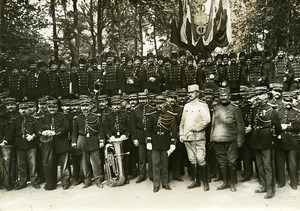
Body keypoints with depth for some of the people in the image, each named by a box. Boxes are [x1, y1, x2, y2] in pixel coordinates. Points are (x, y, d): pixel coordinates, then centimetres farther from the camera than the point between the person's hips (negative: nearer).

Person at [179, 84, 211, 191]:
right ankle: (196, 180, 23)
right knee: (192, 160, 11)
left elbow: (206, 120, -14)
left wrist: (194, 128, -14)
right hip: (187, 138, 6)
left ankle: (205, 182, 8)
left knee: (201, 160, -6)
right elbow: (182, 121, 17)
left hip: (198, 137, -6)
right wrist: (181, 134, 9)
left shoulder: (202, 105, -2)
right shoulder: (186, 106, 15)